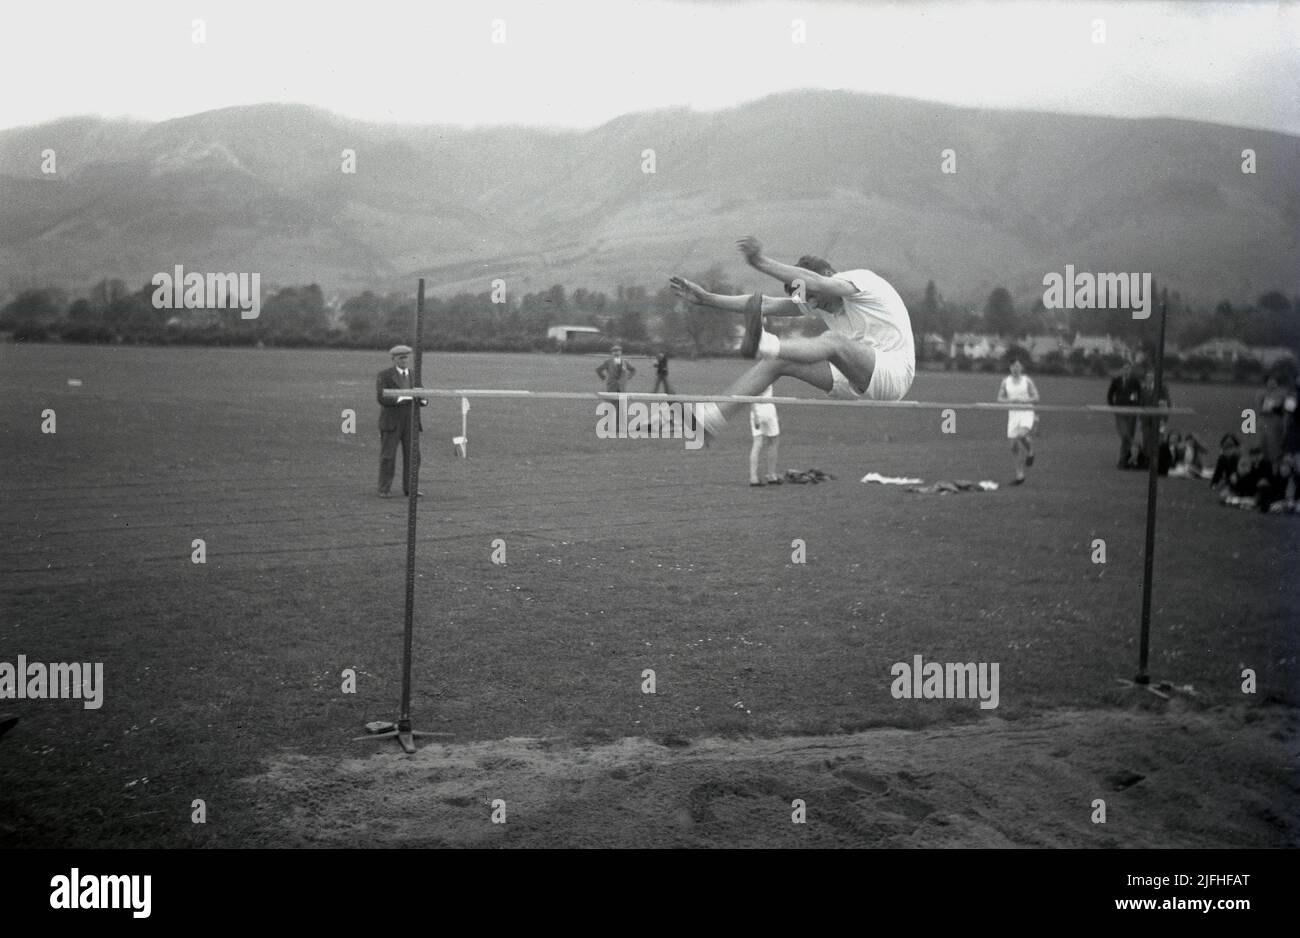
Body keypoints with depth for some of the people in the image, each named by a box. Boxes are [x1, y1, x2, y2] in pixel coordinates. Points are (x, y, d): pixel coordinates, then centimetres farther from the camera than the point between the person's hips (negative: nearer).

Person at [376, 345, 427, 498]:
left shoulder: (414, 376, 11)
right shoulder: (384, 375, -4)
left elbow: (423, 399, 7)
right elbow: (382, 398, -16)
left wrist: (423, 400, -17)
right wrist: (403, 397, -27)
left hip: (411, 422, 4)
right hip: (391, 421, -4)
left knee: (412, 456, 1)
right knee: (388, 457, -2)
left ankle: (410, 488, 8)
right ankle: (384, 490, 5)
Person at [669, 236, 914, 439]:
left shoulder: (862, 279, -12)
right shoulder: (818, 301, 11)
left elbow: (815, 283, -32)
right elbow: (766, 304, 7)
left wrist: (762, 263, -41)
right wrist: (707, 298, 1)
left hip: (893, 373, -8)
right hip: (853, 380, 8)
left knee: (833, 340, -37)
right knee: (777, 360, -7)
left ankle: (762, 343, -64)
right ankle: (711, 419, -16)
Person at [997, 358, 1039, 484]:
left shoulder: (1027, 380, -1)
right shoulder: (1006, 381, 7)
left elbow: (1036, 398, -2)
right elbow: (1000, 398, 10)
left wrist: (1023, 400, -18)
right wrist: (1008, 400, -11)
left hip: (1027, 413, -4)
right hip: (1013, 415, 4)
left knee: (1021, 435, -31)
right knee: (1014, 446, 1)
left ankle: (1030, 451, 2)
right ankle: (1020, 475, 12)